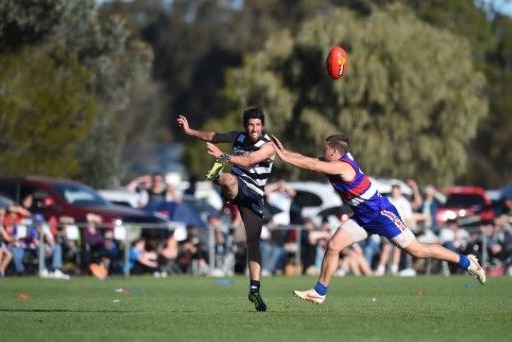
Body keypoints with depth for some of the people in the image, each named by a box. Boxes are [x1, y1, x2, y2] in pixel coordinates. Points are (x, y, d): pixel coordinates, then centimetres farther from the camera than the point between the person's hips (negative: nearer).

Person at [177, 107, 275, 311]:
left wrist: (223, 157, -40)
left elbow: (249, 161, -28)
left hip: (254, 196, -2)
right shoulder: (238, 137, 3)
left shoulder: (268, 146, -12)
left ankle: (254, 289, 1)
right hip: (235, 188, 2)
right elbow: (213, 137, 19)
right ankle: (219, 176, -76)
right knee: (231, 179, -37)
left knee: (253, 241, -5)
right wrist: (189, 131, 11)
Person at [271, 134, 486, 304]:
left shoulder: (342, 167, -25)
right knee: (333, 246, -2)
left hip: (381, 214, -9)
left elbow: (311, 165, -29)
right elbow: (310, 161, 6)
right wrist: (285, 152, -5)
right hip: (362, 217, 9)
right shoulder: (334, 163, 3)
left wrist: (284, 156, -22)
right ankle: (319, 292, 5)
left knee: (417, 250, -4)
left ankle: (467, 262, 7)